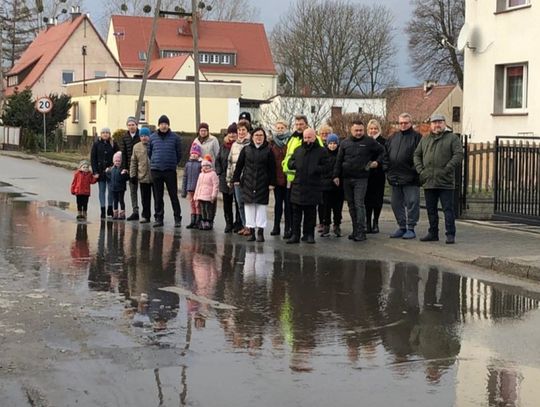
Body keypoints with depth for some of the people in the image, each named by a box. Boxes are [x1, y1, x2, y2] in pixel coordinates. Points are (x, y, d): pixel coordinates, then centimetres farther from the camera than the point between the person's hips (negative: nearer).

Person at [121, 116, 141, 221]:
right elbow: (123, 153, 7)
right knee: (133, 190, 6)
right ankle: (135, 211, 11)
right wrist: (124, 168, -1)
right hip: (131, 168, 4)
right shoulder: (124, 138, 7)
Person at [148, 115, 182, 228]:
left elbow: (179, 153, 8)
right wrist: (154, 162, 13)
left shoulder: (174, 137, 0)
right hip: (156, 170, 2)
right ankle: (158, 218, 13)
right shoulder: (153, 137, 5)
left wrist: (174, 163, 8)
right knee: (158, 196, 7)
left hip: (170, 171, -2)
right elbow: (149, 152, 16)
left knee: (174, 195, -2)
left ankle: (177, 218, 4)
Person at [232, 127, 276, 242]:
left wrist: (272, 182, -3)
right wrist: (236, 179, 5)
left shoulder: (268, 151, 3)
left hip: (262, 184, -1)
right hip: (248, 183, 1)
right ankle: (251, 231, 9)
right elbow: (239, 165, 9)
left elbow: (272, 168, 2)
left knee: (261, 207, 0)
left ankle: (260, 232, 4)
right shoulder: (246, 150, 6)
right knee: (249, 207, 3)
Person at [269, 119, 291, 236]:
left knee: (288, 203, 2)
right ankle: (276, 227, 15)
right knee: (278, 203, 10)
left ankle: (288, 228, 8)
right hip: (277, 177, 3)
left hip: (288, 177, -3)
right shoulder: (272, 143, 9)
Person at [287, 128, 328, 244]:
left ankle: (309, 234, 14)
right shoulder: (298, 150, 13)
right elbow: (290, 163, 17)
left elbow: (324, 167, -5)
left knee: (310, 212, 5)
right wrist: (294, 164, -5)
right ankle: (295, 234, 7)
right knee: (296, 211, 3)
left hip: (313, 187, -3)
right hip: (298, 185, 3)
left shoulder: (321, 151, 1)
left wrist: (314, 169, -21)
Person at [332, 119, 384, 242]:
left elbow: (382, 151, 15)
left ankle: (361, 232, -10)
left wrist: (377, 161, 1)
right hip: (346, 179, 4)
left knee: (359, 204, -10)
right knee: (351, 205, 8)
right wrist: (336, 175, 5)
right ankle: (355, 230, 17)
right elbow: (339, 160, 11)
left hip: (361, 179, -4)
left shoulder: (369, 142, 1)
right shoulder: (345, 143, 9)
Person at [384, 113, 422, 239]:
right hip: (395, 178, 6)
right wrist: (387, 168, 8)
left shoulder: (416, 137, -2)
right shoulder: (393, 137, 16)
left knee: (412, 203, -3)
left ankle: (411, 228, 3)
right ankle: (401, 227, 21)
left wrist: (415, 171, -15)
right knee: (396, 204, 11)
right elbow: (386, 154, 19)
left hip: (410, 178, -6)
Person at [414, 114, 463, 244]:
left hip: (445, 182, -5)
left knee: (448, 209, -4)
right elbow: (417, 155, 18)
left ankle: (450, 235, 0)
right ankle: (433, 233, 21)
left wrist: (447, 169, -15)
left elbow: (459, 154, -7)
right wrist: (420, 170, 2)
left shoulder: (452, 138, 2)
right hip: (429, 181, 5)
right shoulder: (425, 140, 17)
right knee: (431, 209, 11)